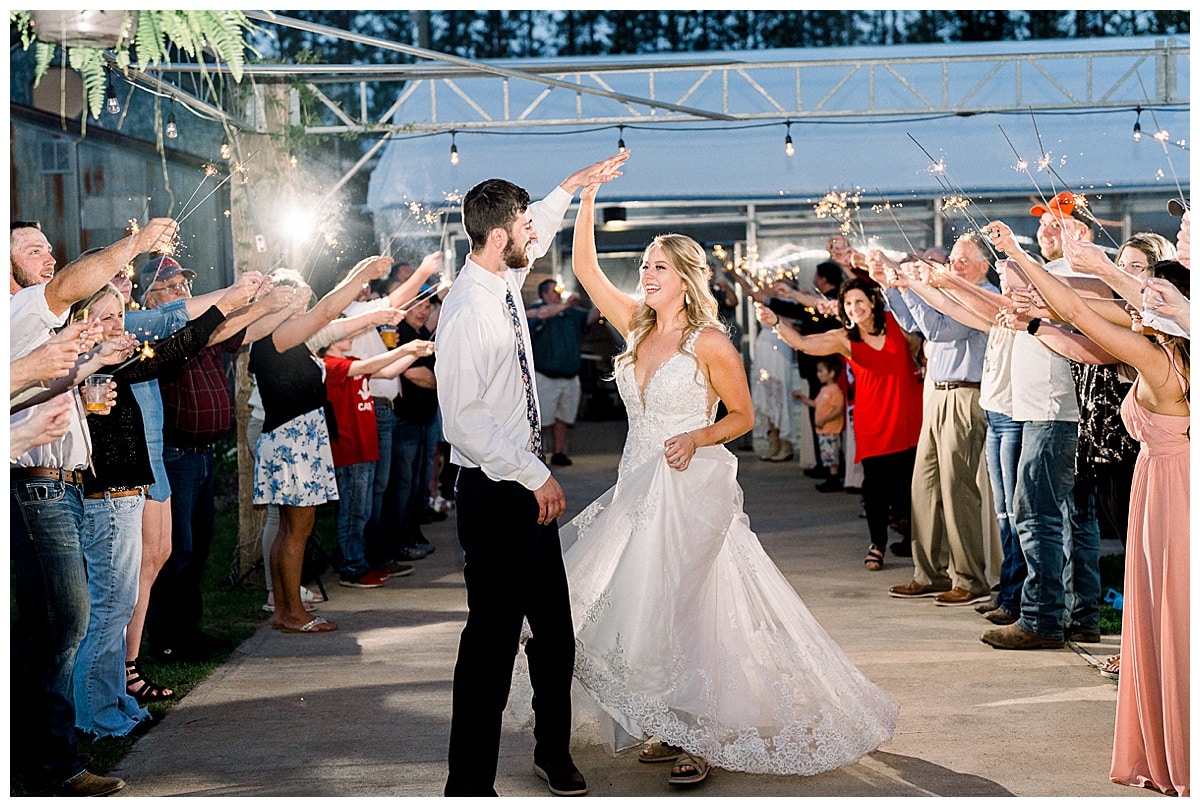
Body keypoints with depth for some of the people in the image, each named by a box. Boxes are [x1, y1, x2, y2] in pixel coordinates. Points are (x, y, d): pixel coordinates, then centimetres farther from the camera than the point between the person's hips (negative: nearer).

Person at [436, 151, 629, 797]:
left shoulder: (505, 283, 5)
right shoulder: (467, 311, -21)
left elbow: (535, 236, 31)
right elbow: (464, 419, -25)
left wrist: (570, 187, 30)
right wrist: (536, 475, -22)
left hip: (529, 486, 9)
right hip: (494, 494, -9)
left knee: (555, 630, 17)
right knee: (493, 635, -2)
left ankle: (554, 753, 34)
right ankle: (469, 783, 9)